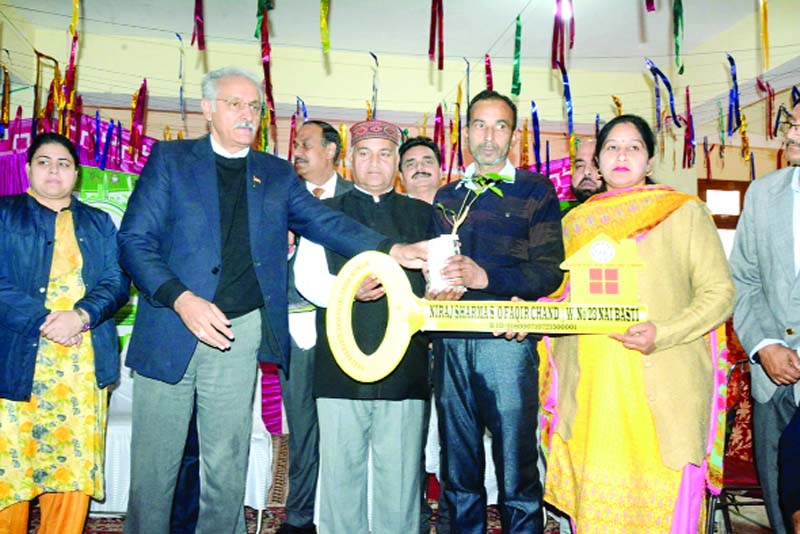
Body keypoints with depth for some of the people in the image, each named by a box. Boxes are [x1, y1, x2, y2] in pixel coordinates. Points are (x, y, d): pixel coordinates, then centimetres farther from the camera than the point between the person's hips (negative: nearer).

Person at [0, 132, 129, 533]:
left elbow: (117, 283, 6)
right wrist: (44, 319, -13)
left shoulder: (99, 222, 17)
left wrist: (81, 316, -12)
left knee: (76, 463, 1)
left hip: (84, 363, 2)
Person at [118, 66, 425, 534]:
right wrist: (182, 299, -16)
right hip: (170, 331, -1)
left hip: (240, 333, 2)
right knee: (153, 464, 8)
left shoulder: (277, 174, 13)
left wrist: (390, 249, -14)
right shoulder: (170, 159, 5)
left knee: (227, 467, 9)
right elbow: (135, 240, -2)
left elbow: (325, 222, 2)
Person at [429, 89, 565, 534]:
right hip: (450, 342, 4)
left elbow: (549, 271, -5)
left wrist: (486, 277, -19)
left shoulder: (535, 190, 5)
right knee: (457, 468, 12)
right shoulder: (446, 196, 18)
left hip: (507, 339, -3)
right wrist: (435, 289, -2)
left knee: (516, 467, 2)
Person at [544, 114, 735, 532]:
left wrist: (662, 334, -15)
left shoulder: (685, 212, 4)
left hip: (661, 387, -2)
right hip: (589, 386, 3)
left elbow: (719, 292, -1)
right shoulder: (576, 221, 14)